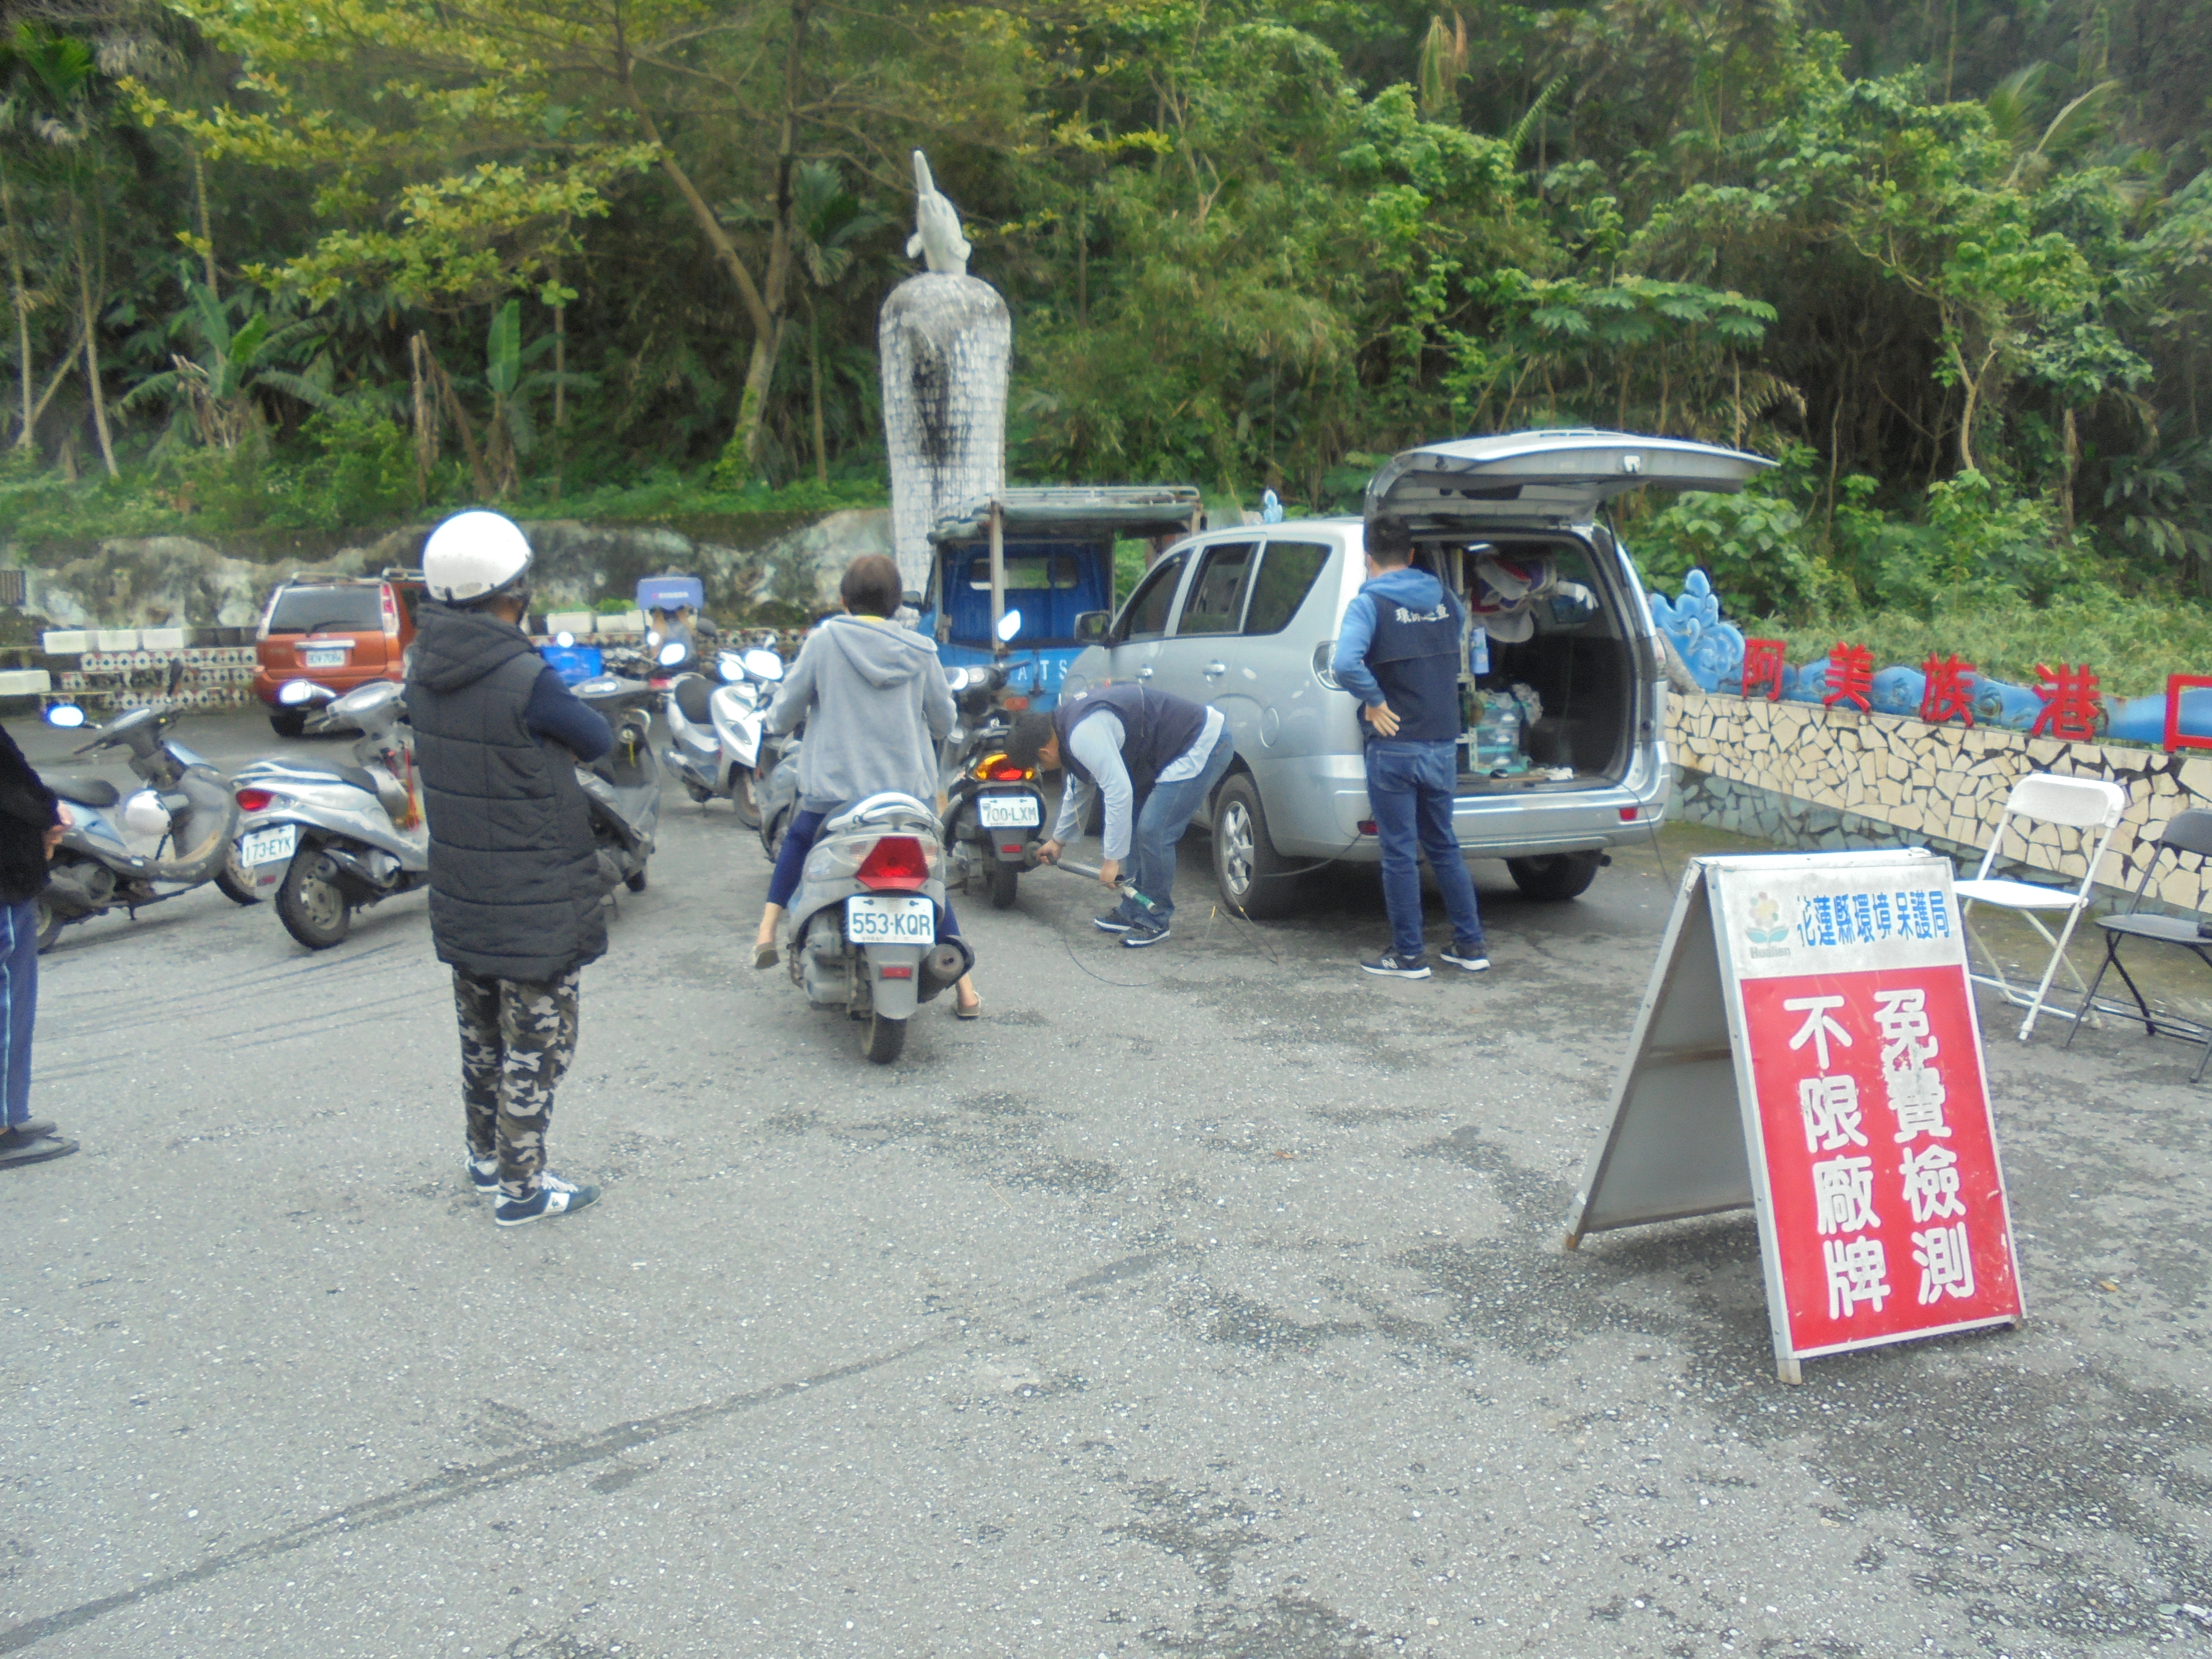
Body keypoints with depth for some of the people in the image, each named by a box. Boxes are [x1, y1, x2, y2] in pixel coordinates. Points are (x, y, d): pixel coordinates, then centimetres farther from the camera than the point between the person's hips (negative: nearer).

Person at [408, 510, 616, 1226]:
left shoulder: (423, 670, -2)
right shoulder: (527, 681, -25)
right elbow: (597, 740, -10)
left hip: (460, 899, 8)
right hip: (535, 909, -7)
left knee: (482, 1033, 22)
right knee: (537, 1043, 6)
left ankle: (487, 1158, 38)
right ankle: (521, 1186, 15)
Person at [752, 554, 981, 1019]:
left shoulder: (825, 641, -4)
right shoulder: (920, 650, 1)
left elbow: (786, 710, 2)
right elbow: (944, 722, 8)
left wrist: (775, 720, 26)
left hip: (835, 790, -1)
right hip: (910, 789, 1)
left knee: (797, 840, 29)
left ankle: (768, 930, 20)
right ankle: (966, 990, 12)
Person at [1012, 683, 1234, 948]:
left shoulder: (1084, 736, -23)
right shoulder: (1068, 722, 11)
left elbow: (1119, 792, -28)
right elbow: (1079, 791, 27)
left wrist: (1112, 859, -20)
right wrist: (1059, 840, 37)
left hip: (1203, 746, -11)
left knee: (1153, 832, -12)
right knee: (1138, 828, 13)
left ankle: (1155, 921, 2)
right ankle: (1133, 912, 21)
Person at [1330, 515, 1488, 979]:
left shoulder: (1370, 604, -11)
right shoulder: (1446, 602, 8)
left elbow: (1346, 664, -28)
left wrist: (1375, 701, -14)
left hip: (1395, 748, -6)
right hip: (1443, 744, 6)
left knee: (1400, 853, 3)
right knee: (1444, 845, 18)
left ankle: (1408, 955, 9)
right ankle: (1470, 946, 21)